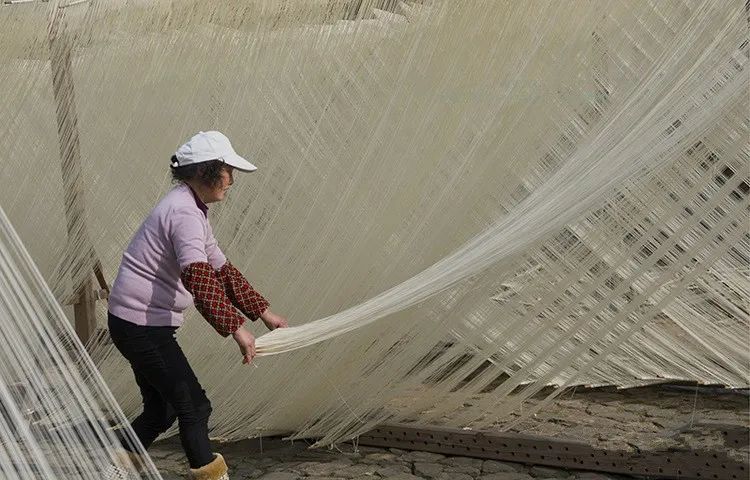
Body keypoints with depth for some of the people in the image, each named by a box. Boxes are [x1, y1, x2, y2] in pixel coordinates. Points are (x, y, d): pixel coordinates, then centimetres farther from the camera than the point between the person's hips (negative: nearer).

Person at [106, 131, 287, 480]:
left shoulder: (193, 210, 14)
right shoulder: (185, 212, -19)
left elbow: (221, 269, 20)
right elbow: (198, 277, -34)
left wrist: (264, 313, 17)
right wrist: (235, 327, -38)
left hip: (143, 325, 10)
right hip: (143, 325, -10)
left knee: (161, 410, 18)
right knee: (194, 408, -3)